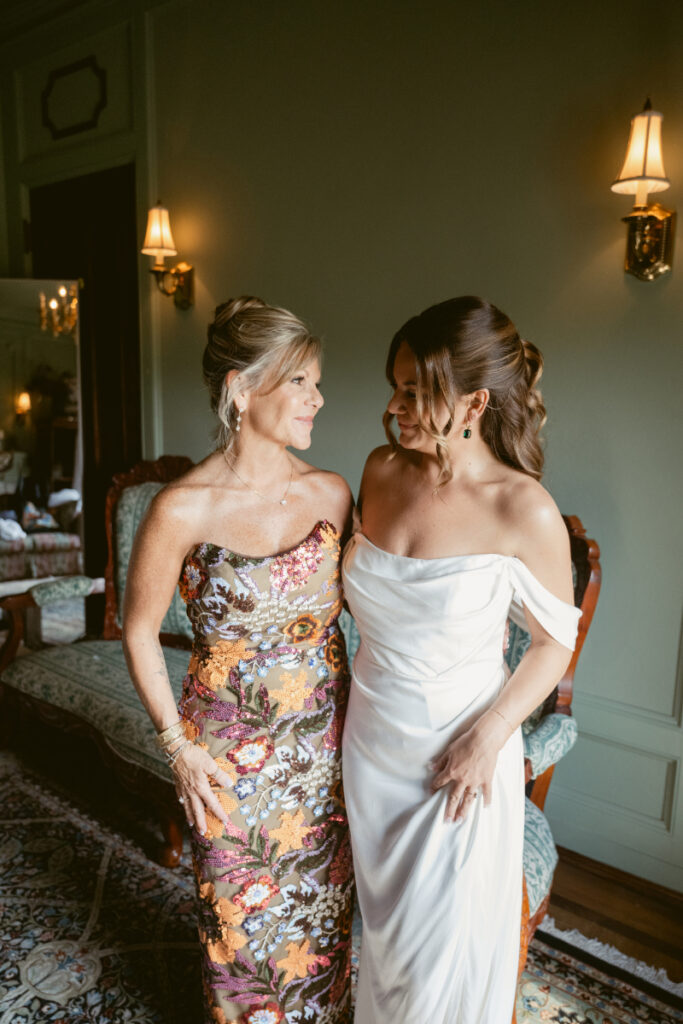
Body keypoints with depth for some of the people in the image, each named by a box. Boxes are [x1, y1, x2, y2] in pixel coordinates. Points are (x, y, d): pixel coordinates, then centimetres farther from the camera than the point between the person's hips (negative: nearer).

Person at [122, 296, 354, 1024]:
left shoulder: (331, 494, -7)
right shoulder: (183, 509, -18)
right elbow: (139, 630, -7)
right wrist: (177, 747, -7)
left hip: (324, 744, 3)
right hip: (230, 753, -3)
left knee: (322, 905, 23)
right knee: (242, 916, 20)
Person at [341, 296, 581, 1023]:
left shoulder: (524, 510, -21)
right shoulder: (382, 472, -6)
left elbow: (556, 641, -10)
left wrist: (489, 736, -16)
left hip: (459, 747, -4)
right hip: (371, 738, 5)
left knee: (445, 937, 15)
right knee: (384, 916, 25)